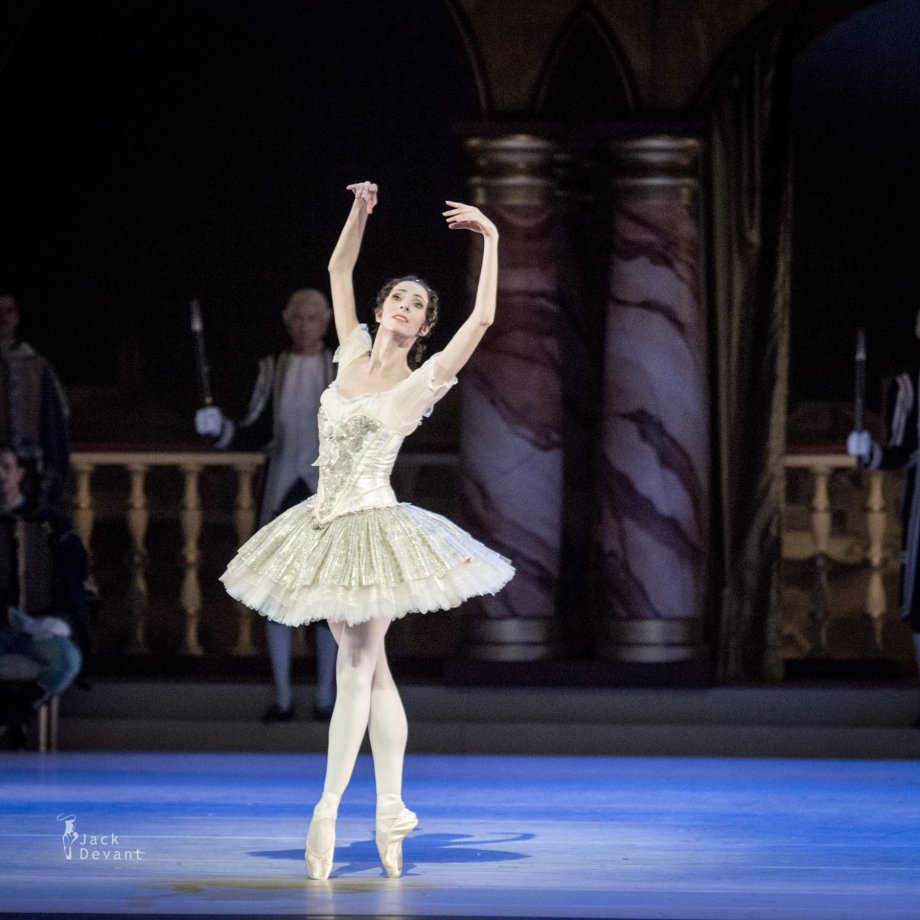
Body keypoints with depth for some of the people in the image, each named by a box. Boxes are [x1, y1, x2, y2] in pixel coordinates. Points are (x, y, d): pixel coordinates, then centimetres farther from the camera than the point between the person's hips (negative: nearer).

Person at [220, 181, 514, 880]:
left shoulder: (422, 382, -5)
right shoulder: (354, 353, 9)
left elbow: (482, 318, -11)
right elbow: (339, 271, 17)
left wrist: (490, 239, -7)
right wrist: (360, 211, 5)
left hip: (372, 526, -6)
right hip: (327, 524, 6)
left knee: (357, 666, -7)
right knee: (370, 667, 7)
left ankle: (328, 810, -9)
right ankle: (390, 809, 10)